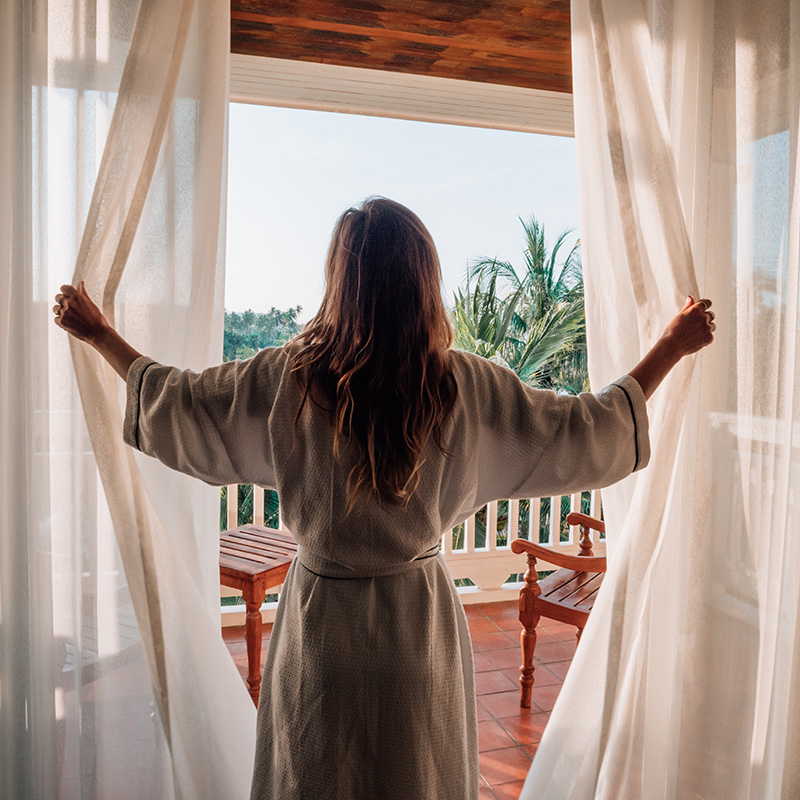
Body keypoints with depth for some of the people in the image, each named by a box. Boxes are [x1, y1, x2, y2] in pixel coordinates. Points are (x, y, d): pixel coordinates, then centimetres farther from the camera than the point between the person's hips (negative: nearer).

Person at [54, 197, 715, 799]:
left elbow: (167, 401, -1)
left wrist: (99, 333, 15)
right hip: (421, 622, 0)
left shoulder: (285, 377, -15)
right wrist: (674, 346, 6)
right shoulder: (468, 386, -15)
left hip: (321, 619, 0)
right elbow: (596, 430, -6)